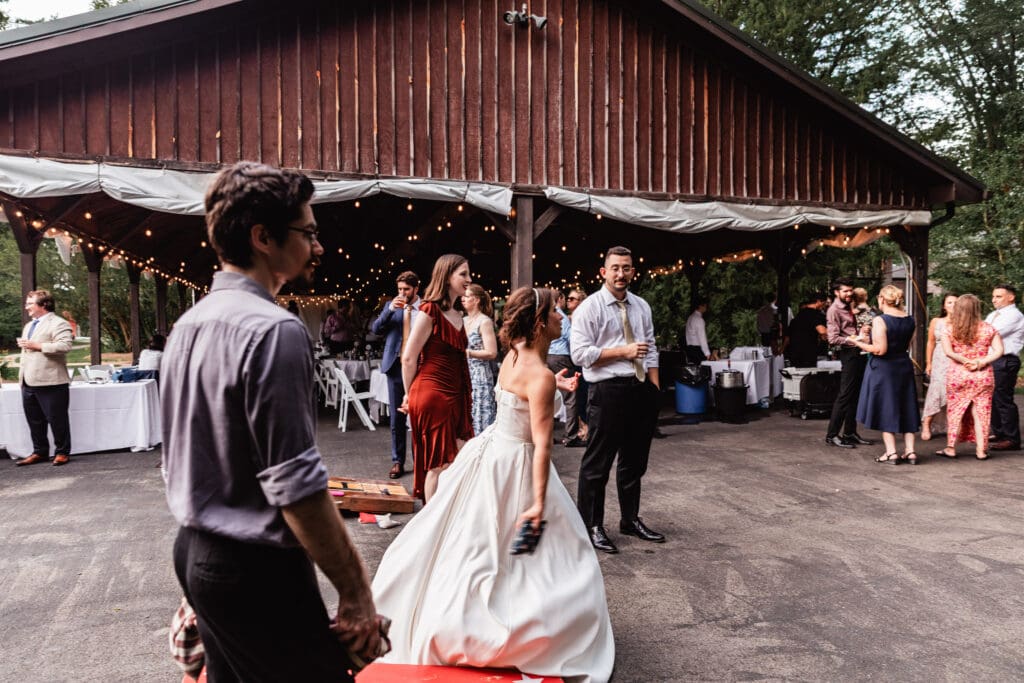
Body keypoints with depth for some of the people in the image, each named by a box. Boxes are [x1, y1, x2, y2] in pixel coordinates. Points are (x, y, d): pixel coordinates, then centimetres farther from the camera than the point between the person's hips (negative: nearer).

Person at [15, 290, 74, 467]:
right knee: (34, 421, 14)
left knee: (57, 419, 0)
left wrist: (37, 345, -20)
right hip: (29, 382, 9)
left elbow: (65, 345, -23)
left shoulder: (58, 323, -9)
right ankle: (39, 452, 24)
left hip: (50, 382, -9)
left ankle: (62, 452, 10)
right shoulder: (29, 325, 21)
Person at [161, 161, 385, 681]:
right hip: (254, 569, -9)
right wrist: (356, 591, -17)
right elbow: (295, 484, -25)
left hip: (194, 551, 9)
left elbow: (183, 453, 15)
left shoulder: (188, 323, 7)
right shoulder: (272, 329, -22)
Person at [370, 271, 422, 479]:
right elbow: (375, 329, 0)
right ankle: (397, 461, 16)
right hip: (397, 366, 3)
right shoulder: (392, 305, 8)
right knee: (397, 417, 8)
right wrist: (390, 310, -14)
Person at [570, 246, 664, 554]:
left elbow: (650, 350, 17)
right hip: (609, 390, -6)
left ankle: (630, 519, 34)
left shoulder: (642, 307, 13)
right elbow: (579, 353, -14)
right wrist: (623, 351, -16)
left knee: (635, 460, 17)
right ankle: (591, 526, 15)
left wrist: (654, 390, 8)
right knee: (598, 462, 1)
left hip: (642, 389, 7)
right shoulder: (590, 308, -7)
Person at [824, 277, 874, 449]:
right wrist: (852, 340, -27)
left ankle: (850, 433, 20)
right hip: (849, 354, -9)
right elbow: (833, 339, -19)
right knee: (845, 395, -7)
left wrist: (861, 331, 9)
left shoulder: (848, 308, 18)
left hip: (858, 353, 9)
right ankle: (832, 435, -2)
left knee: (855, 395, 12)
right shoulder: (834, 310, -10)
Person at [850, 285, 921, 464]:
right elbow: (906, 345, 14)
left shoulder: (880, 320, -17)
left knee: (885, 408, 4)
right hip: (904, 367, 6)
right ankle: (910, 450, 16)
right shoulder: (909, 320, 4)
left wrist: (859, 343, -8)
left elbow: (880, 350, -21)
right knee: (905, 408, 14)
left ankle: (891, 452, 6)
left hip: (883, 368, -6)